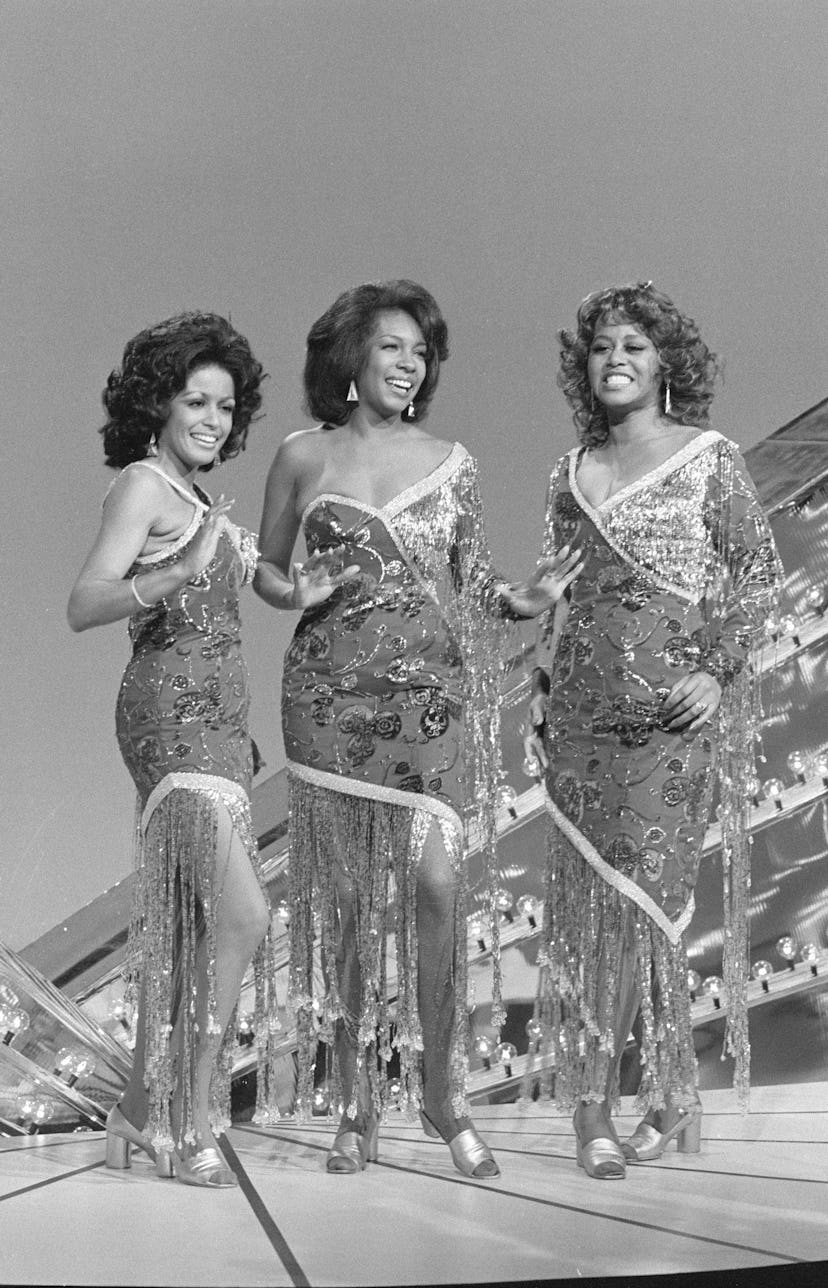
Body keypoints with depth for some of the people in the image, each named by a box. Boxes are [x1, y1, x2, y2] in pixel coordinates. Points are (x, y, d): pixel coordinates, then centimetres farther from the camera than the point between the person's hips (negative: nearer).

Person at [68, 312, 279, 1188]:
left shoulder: (195, 494, 18)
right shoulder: (141, 483, -7)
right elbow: (83, 606, -19)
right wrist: (177, 574, -30)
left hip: (216, 719, 9)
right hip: (172, 715, -9)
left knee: (191, 926, 11)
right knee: (242, 913, -16)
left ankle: (143, 1109, 22)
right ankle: (190, 1125, -7)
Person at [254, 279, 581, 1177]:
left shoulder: (450, 461, 11)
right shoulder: (303, 456, 8)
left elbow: (468, 584, 15)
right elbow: (264, 569, 14)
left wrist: (521, 599, -5)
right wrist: (299, 594, -7)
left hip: (434, 693, 1)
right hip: (333, 692, 0)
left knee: (438, 884, -9)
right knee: (349, 896, 2)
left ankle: (440, 1092, 8)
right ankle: (356, 1103, 15)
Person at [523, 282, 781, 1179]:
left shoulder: (708, 458, 3)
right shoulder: (571, 474, 15)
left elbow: (757, 570, 1)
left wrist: (717, 669, -11)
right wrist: (538, 705, 12)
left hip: (674, 706, -4)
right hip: (583, 706, 4)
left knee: (650, 885, -5)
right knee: (586, 891, 1)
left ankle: (666, 1089, 12)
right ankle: (593, 1105, 8)